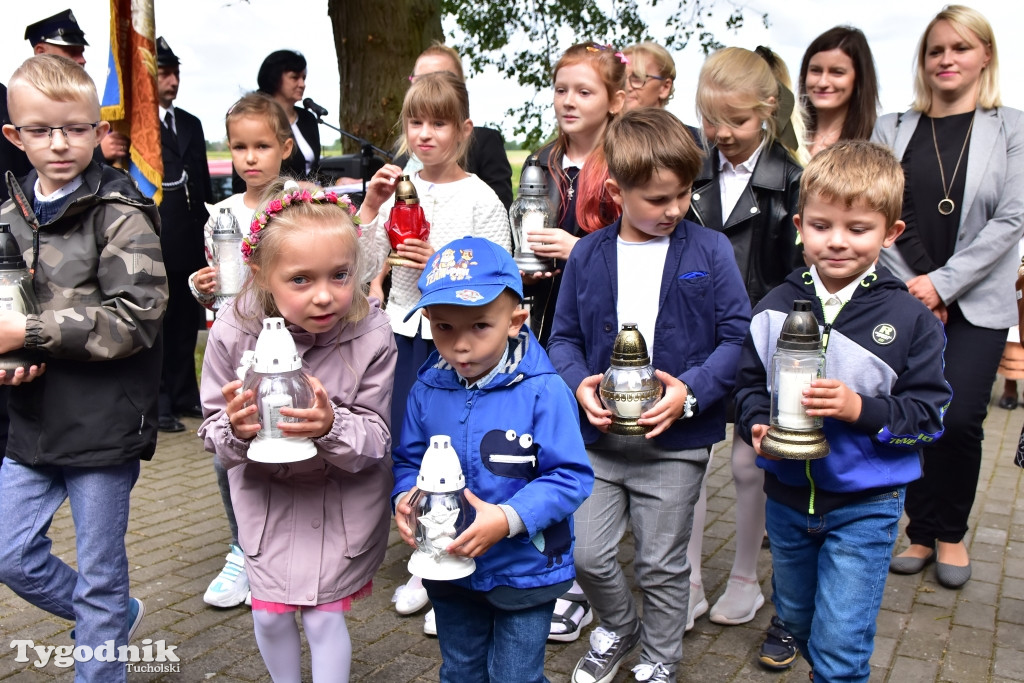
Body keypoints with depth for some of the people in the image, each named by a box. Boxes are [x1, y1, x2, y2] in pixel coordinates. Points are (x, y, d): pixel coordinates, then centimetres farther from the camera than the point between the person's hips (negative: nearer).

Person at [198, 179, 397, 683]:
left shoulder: (371, 335, -24)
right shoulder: (233, 332, -19)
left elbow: (375, 440, -19)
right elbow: (215, 435, -10)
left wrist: (332, 427, -40)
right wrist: (237, 431, -34)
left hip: (344, 495, -2)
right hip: (265, 490, 3)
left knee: (323, 617, 3)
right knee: (269, 614, 14)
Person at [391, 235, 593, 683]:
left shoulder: (541, 391, -21)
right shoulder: (427, 390, -7)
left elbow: (571, 476, -20)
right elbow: (408, 460, 4)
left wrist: (509, 519, -32)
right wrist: (405, 497, -18)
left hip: (524, 571, -4)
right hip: (448, 568, 4)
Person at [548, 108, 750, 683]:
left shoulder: (710, 251, -5)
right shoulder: (588, 256, 1)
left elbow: (739, 335, -5)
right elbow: (564, 336, 8)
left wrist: (691, 392, -18)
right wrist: (579, 385, -11)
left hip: (676, 441, -2)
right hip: (600, 435, 2)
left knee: (662, 565, 11)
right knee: (587, 554, 6)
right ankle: (620, 626, 39)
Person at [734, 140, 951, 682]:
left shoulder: (909, 319, -12)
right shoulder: (776, 308, -6)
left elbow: (927, 412, -10)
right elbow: (749, 383, 3)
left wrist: (862, 410, -26)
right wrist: (758, 425, -17)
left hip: (864, 508, -4)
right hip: (787, 497, 4)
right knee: (798, 619, 26)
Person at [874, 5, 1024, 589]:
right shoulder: (892, 130, 9)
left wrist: (942, 283, -13)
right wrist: (910, 284, -8)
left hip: (977, 304, -1)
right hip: (902, 301, 2)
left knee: (959, 419, -8)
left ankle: (951, 532, 17)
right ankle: (922, 532, 21)